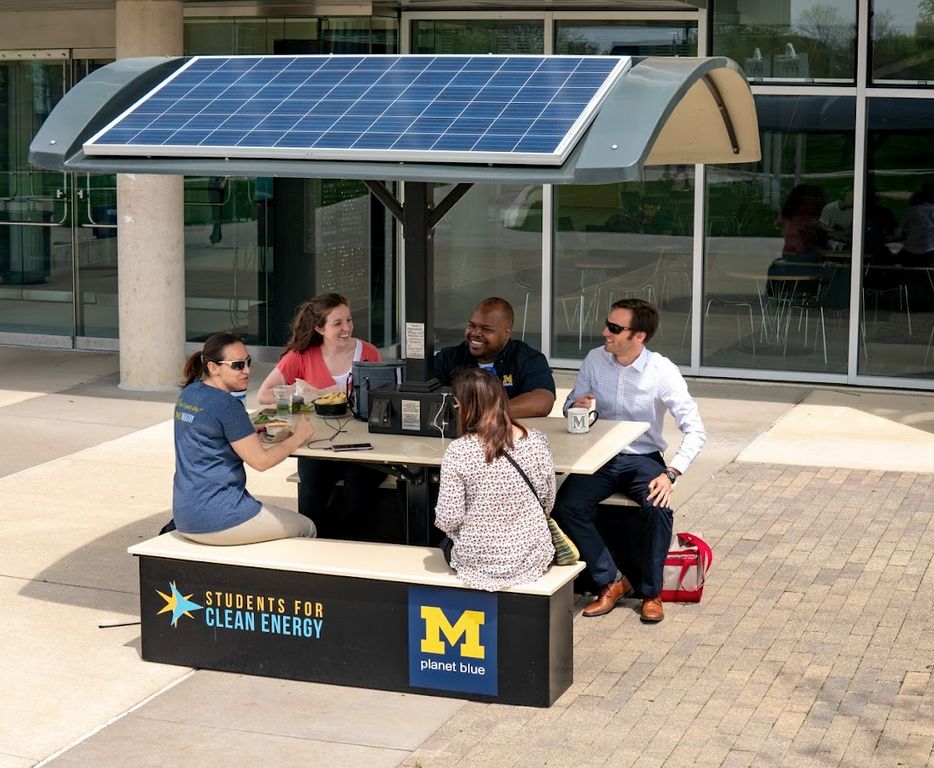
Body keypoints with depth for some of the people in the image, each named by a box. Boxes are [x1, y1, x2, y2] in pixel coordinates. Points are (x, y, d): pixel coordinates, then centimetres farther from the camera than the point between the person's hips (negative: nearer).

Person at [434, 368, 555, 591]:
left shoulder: (458, 452, -20)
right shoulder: (535, 441, -11)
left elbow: (448, 520, -17)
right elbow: (547, 501, 1)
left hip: (479, 561, -4)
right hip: (531, 558, 4)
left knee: (447, 545, 31)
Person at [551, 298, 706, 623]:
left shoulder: (663, 372, -14)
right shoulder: (595, 360, -3)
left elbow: (695, 430, -15)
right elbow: (569, 406, 11)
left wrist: (670, 474, -28)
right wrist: (576, 406, -15)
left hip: (643, 459, -3)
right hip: (600, 457, 3)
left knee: (658, 508, -32)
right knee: (565, 507, -23)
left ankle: (652, 593, -10)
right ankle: (611, 582, -7)